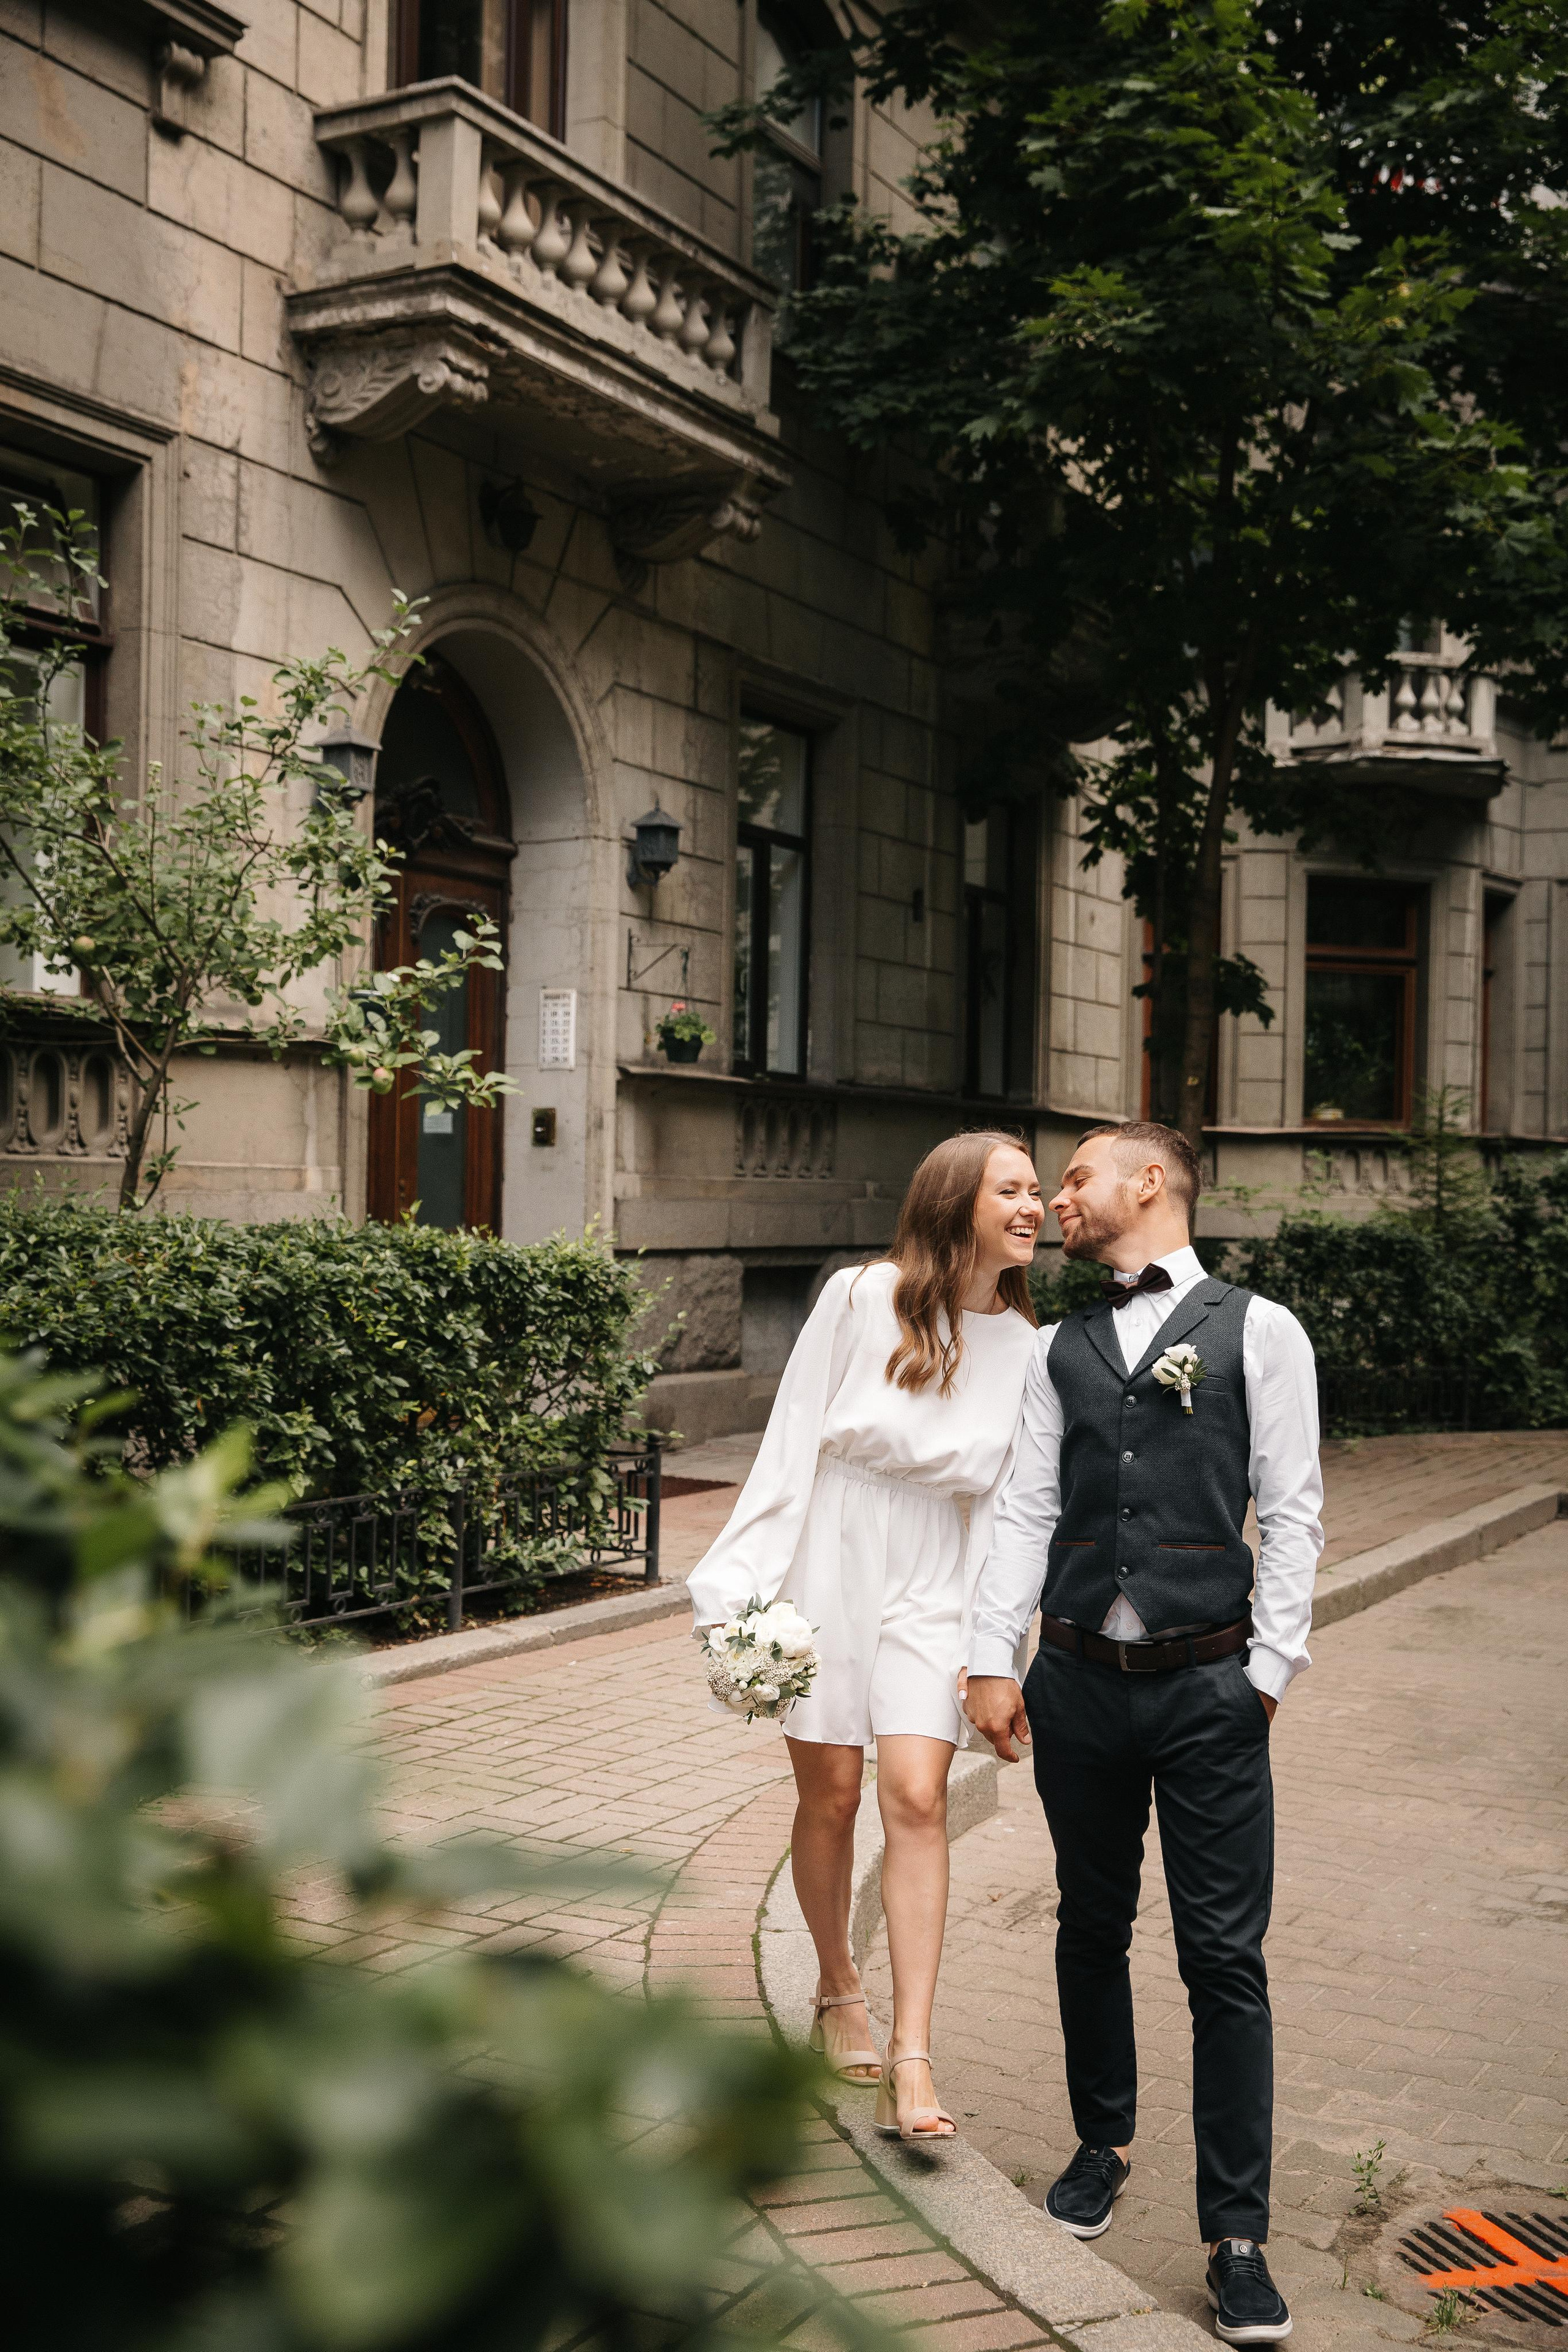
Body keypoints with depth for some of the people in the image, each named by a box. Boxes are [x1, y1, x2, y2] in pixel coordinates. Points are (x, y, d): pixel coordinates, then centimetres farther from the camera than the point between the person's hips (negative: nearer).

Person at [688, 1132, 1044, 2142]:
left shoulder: (1025, 1348, 0)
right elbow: (792, 1444, -5)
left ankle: (912, 2060, -8)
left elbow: (1008, 1501, 4)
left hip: (932, 1587, 2)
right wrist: (747, 1586, -8)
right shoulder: (861, 1299, -9)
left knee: (917, 1799, -10)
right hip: (830, 1565, -1)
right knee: (831, 1795, 7)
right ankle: (840, 1991, 31)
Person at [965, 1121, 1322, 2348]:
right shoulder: (1062, 1349, 12)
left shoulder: (1258, 1330, 0)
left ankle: (1238, 2238, 6)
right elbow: (1027, 1510, 9)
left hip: (1207, 1689, -4)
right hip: (1078, 1683, 4)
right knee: (1092, 1930, 15)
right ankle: (1104, 2144, 35)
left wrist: (1271, 1670, -6)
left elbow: (1292, 1512, -2)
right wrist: (994, 1661, 3)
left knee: (1225, 1959, -2)